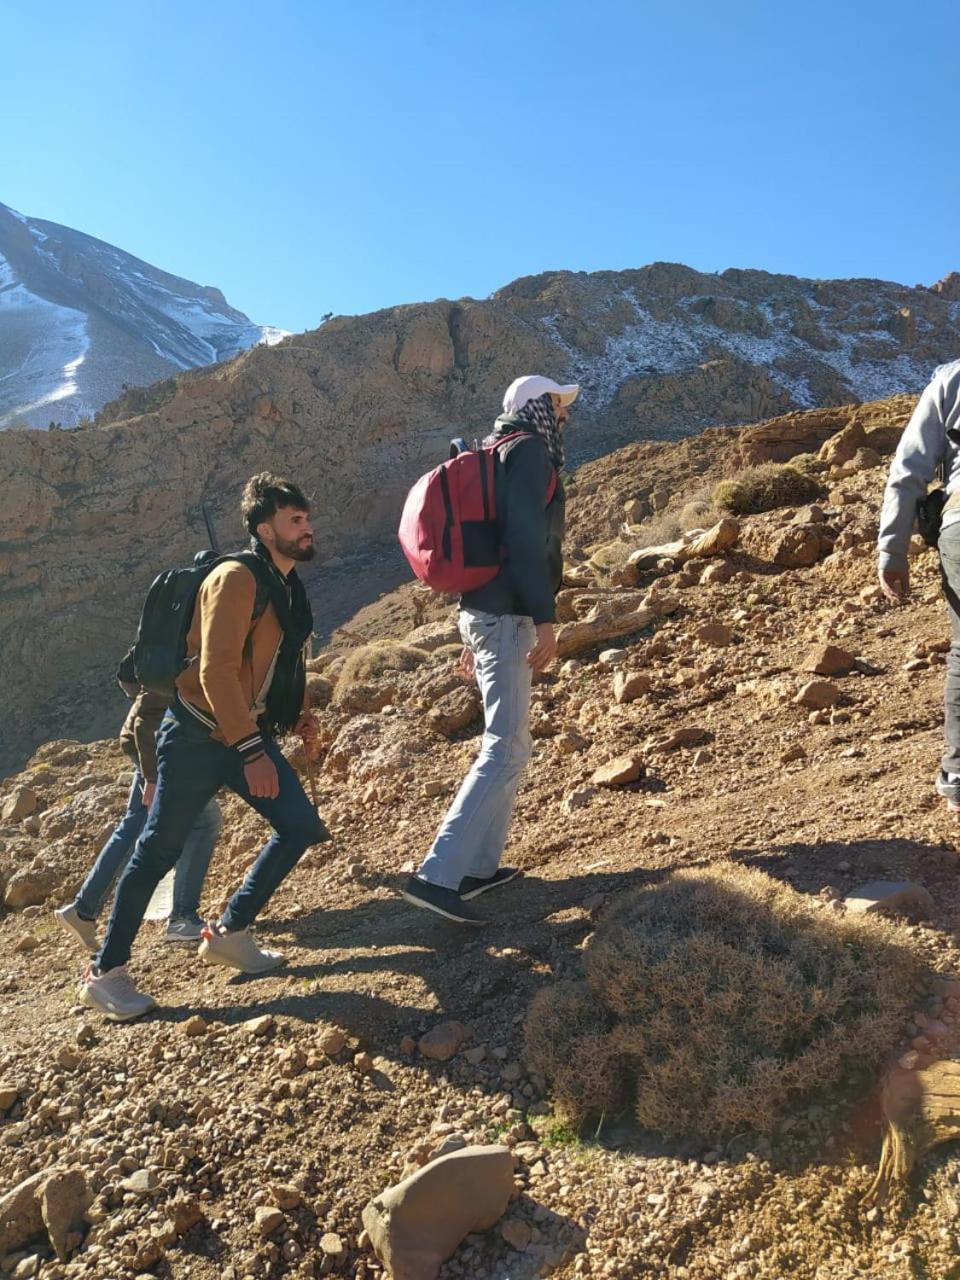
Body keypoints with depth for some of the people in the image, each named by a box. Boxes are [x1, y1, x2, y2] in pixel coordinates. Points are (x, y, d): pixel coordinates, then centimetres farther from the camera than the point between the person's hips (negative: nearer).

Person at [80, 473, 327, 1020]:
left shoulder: (288, 585, 10)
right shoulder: (237, 578, -17)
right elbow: (216, 670, -24)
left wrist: (298, 711, 6)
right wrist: (250, 752, -26)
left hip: (252, 735, 8)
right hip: (199, 735, -8)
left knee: (301, 826, 1)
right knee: (160, 850, 0)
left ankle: (230, 933, 15)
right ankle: (105, 973, 15)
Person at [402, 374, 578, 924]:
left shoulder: (496, 455, 23)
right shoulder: (529, 451, -6)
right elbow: (525, 539, -19)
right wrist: (546, 619, -21)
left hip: (484, 612, 10)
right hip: (508, 616, -10)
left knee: (511, 742, 16)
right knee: (506, 750, -13)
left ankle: (479, 866, 21)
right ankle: (437, 875, -17)